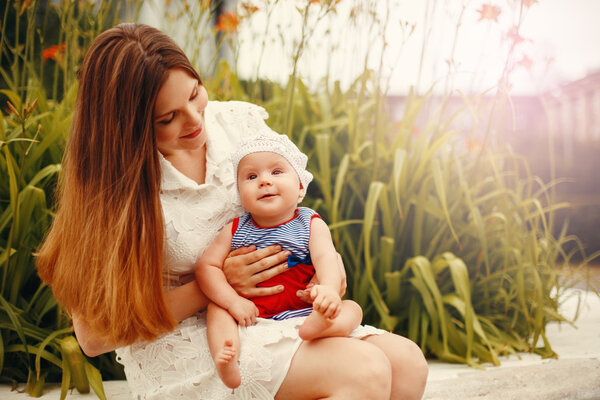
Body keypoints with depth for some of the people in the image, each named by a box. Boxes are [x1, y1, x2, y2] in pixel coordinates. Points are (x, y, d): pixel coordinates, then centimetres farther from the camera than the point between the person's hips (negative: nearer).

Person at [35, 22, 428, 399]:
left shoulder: (241, 122, -3)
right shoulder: (115, 187, -16)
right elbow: (93, 336, -12)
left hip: (271, 314, 6)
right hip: (179, 345, -6)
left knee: (408, 364, -14)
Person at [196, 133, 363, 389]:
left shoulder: (311, 224, 1)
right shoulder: (235, 230, 5)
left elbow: (326, 257, -16)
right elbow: (206, 266, 0)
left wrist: (329, 289, -40)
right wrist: (233, 301, -17)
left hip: (302, 313, -1)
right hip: (251, 317, 2)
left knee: (352, 308, -19)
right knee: (217, 308, -13)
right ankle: (226, 360, -34)